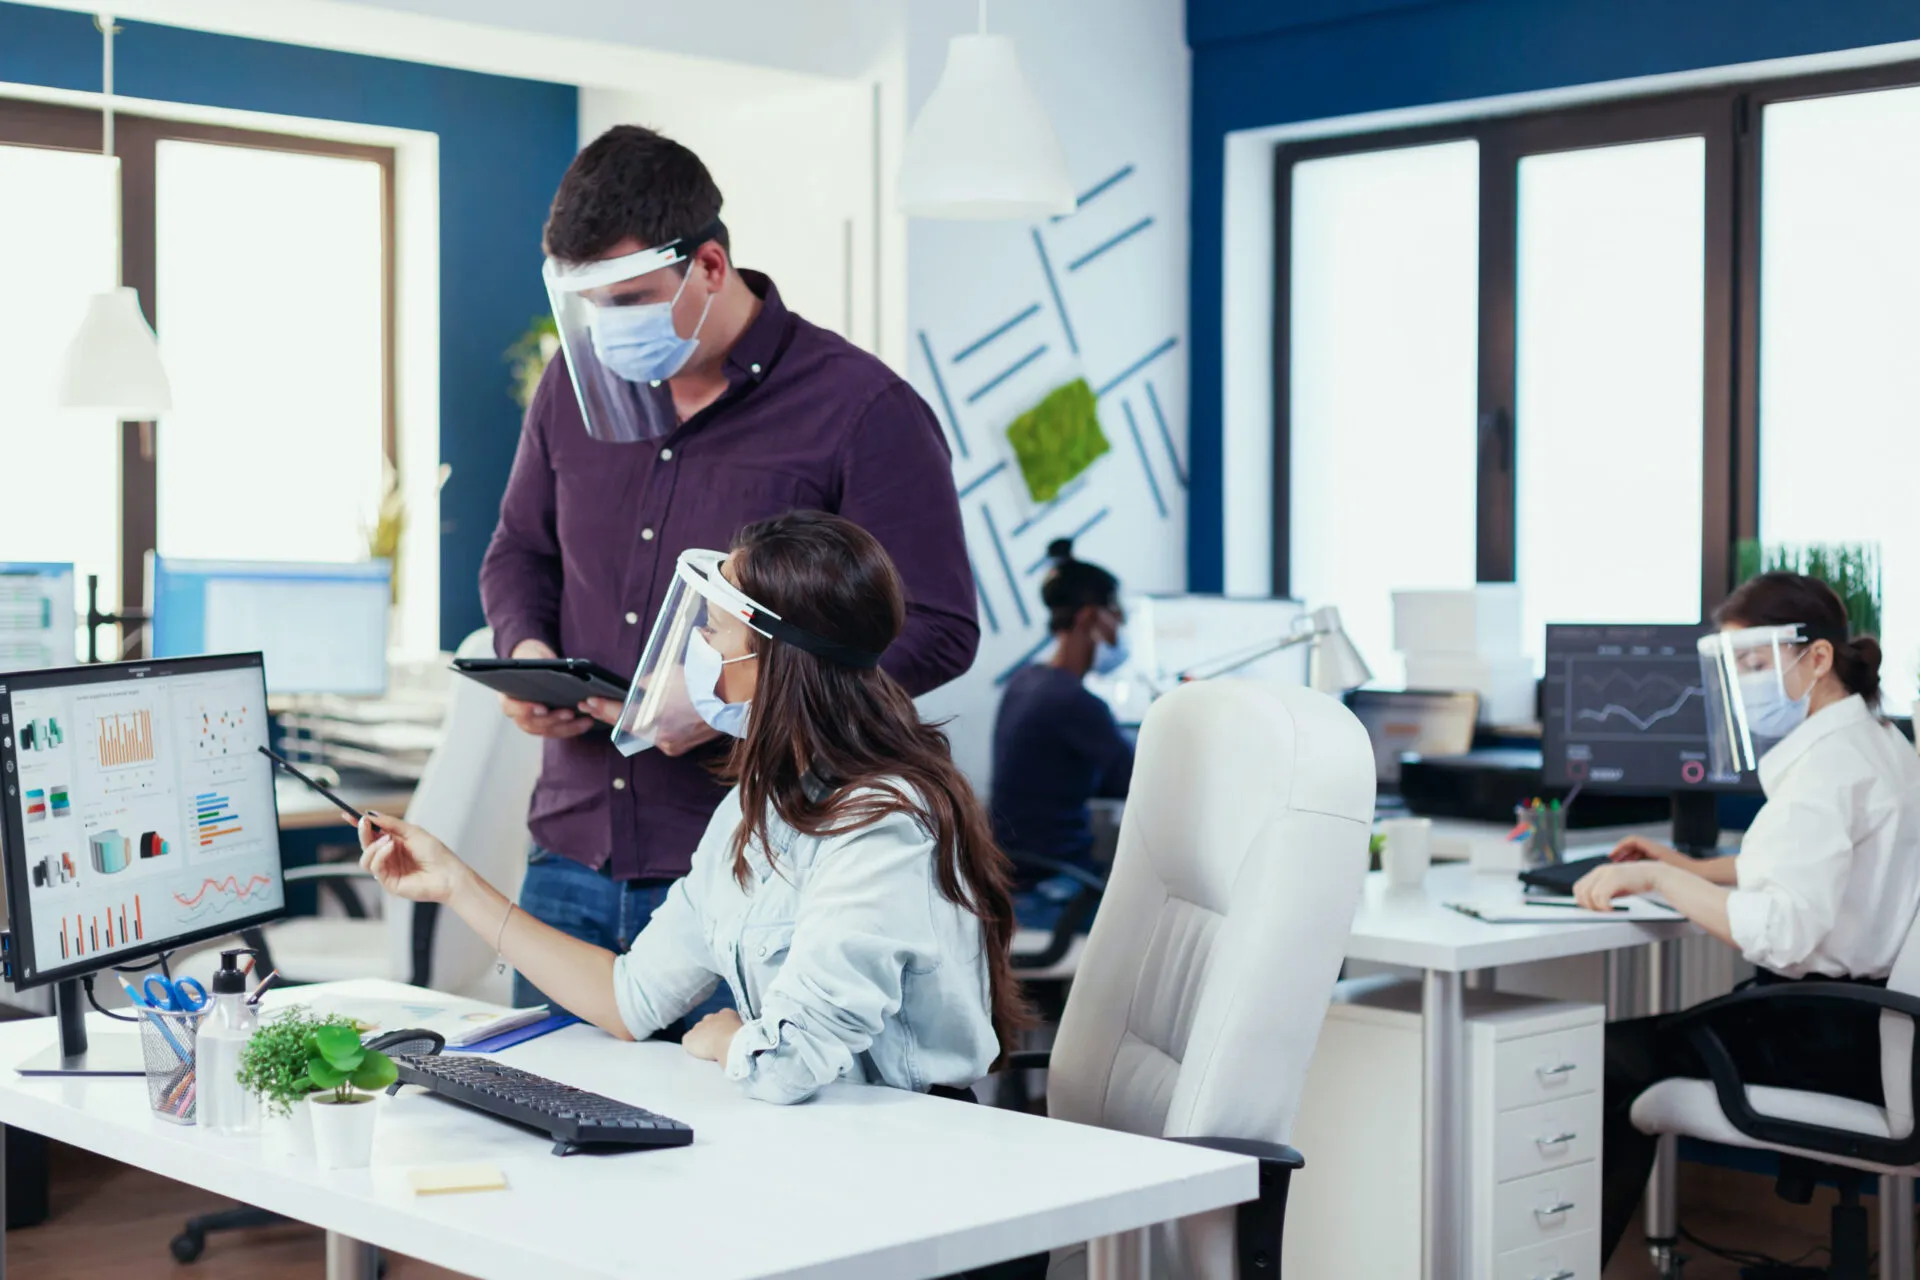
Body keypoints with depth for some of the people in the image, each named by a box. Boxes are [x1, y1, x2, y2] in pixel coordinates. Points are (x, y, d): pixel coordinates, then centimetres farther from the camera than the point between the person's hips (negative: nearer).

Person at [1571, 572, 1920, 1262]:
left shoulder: (1829, 765, -21)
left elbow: (1783, 930, -32)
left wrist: (1658, 878, -24)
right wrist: (1695, 868, 18)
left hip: (1824, 1043, -10)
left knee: (1619, 1054, 1)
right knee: (1658, 1026, 20)